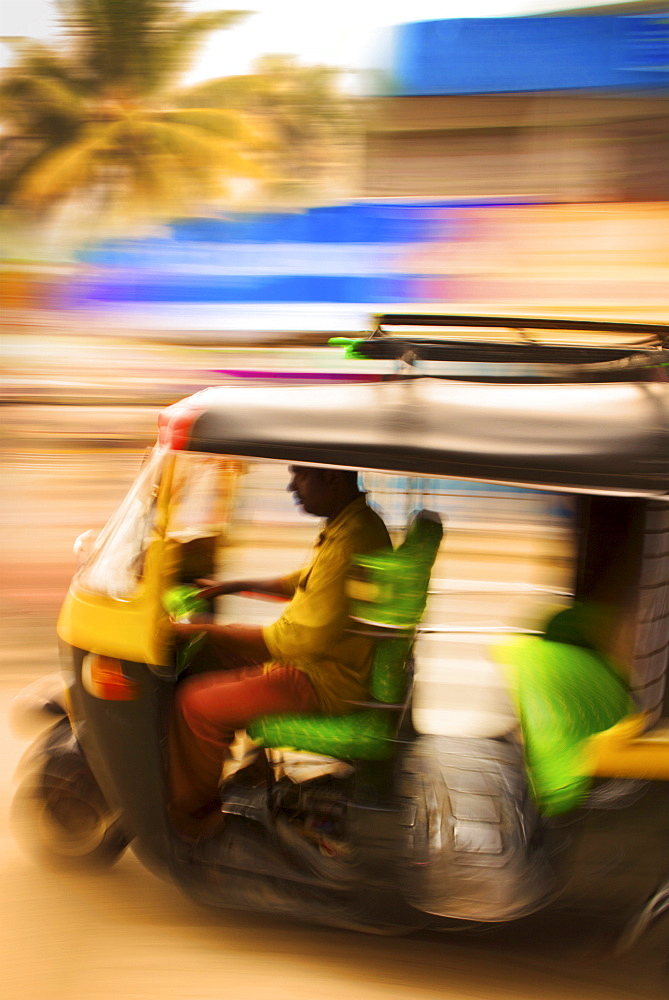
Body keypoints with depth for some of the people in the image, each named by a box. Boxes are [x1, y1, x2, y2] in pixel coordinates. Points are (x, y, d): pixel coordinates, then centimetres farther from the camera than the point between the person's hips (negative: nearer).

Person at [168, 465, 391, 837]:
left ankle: (192, 815, 9)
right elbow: (303, 582, 20)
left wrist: (200, 629, -21)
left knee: (196, 703, -12)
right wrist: (236, 585, 16)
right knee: (214, 645, 19)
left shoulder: (350, 545, -30)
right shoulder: (355, 521, 3)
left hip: (327, 680, -11)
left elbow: (300, 640, -28)